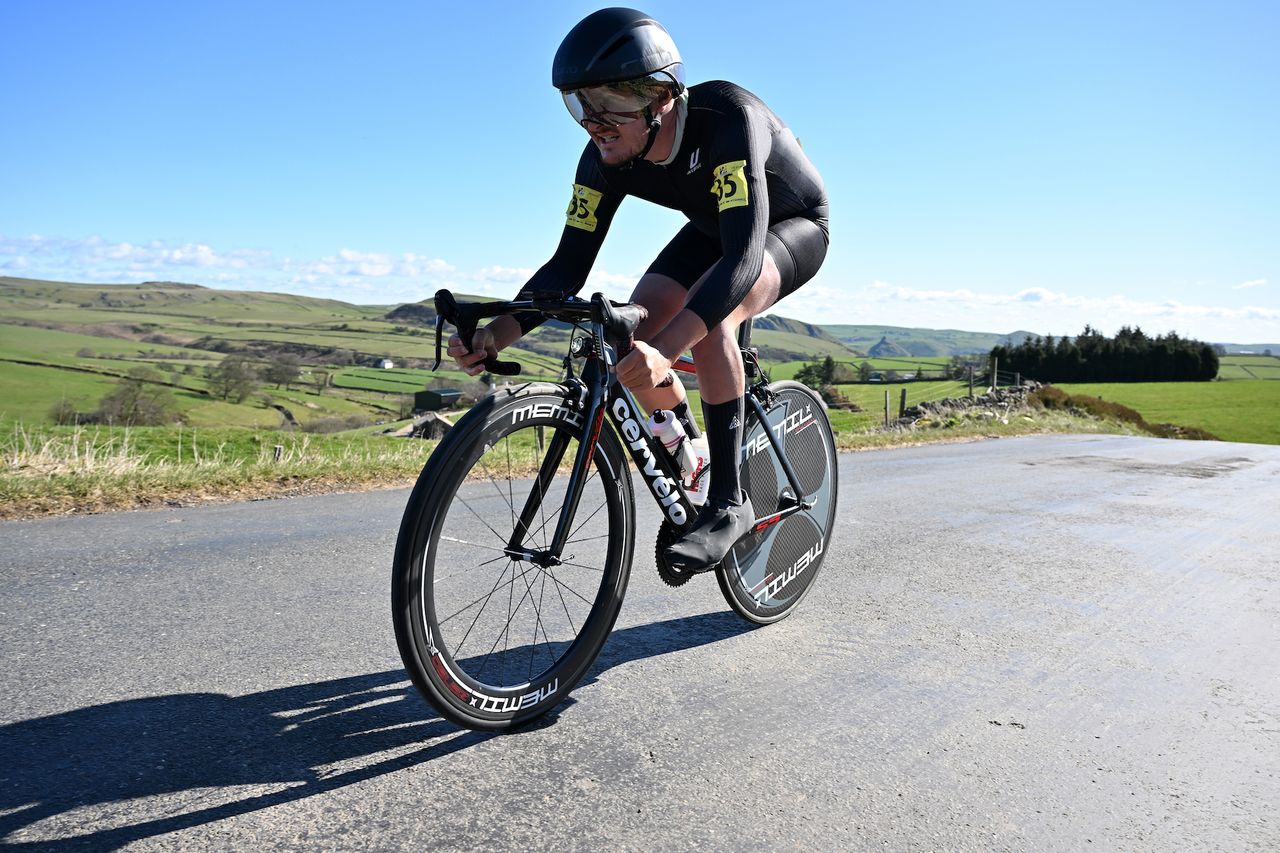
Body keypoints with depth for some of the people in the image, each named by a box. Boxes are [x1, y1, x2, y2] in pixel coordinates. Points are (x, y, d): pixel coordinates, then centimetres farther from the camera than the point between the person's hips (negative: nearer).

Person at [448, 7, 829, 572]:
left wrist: (664, 349, -62)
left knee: (706, 323, -35)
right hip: (715, 228, 6)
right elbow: (569, 265, -20)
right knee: (629, 342, -15)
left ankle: (729, 501, -23)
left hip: (792, 224, -5)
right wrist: (498, 332, -37)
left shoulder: (727, 118, -38)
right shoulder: (606, 158, -21)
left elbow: (744, 258, -49)